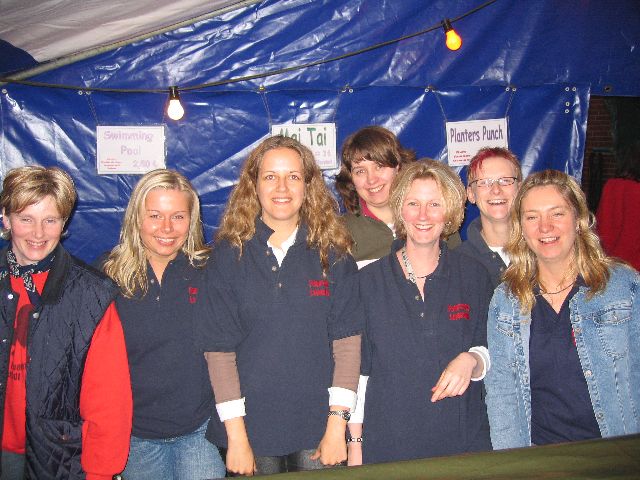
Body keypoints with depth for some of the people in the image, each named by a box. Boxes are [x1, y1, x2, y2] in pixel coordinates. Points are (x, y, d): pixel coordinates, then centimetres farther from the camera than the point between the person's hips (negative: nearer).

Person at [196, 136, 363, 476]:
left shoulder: (333, 254, -1)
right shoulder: (229, 255, -4)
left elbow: (347, 341, -4)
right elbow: (219, 350, -6)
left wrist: (337, 426, -9)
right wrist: (236, 437, -8)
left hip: (318, 427, 1)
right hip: (253, 428, 0)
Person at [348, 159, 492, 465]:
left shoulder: (474, 276, 2)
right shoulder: (369, 280, -2)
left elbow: (491, 347, 9)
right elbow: (357, 369, 1)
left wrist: (471, 360, -13)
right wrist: (355, 443, -1)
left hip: (464, 440, 1)